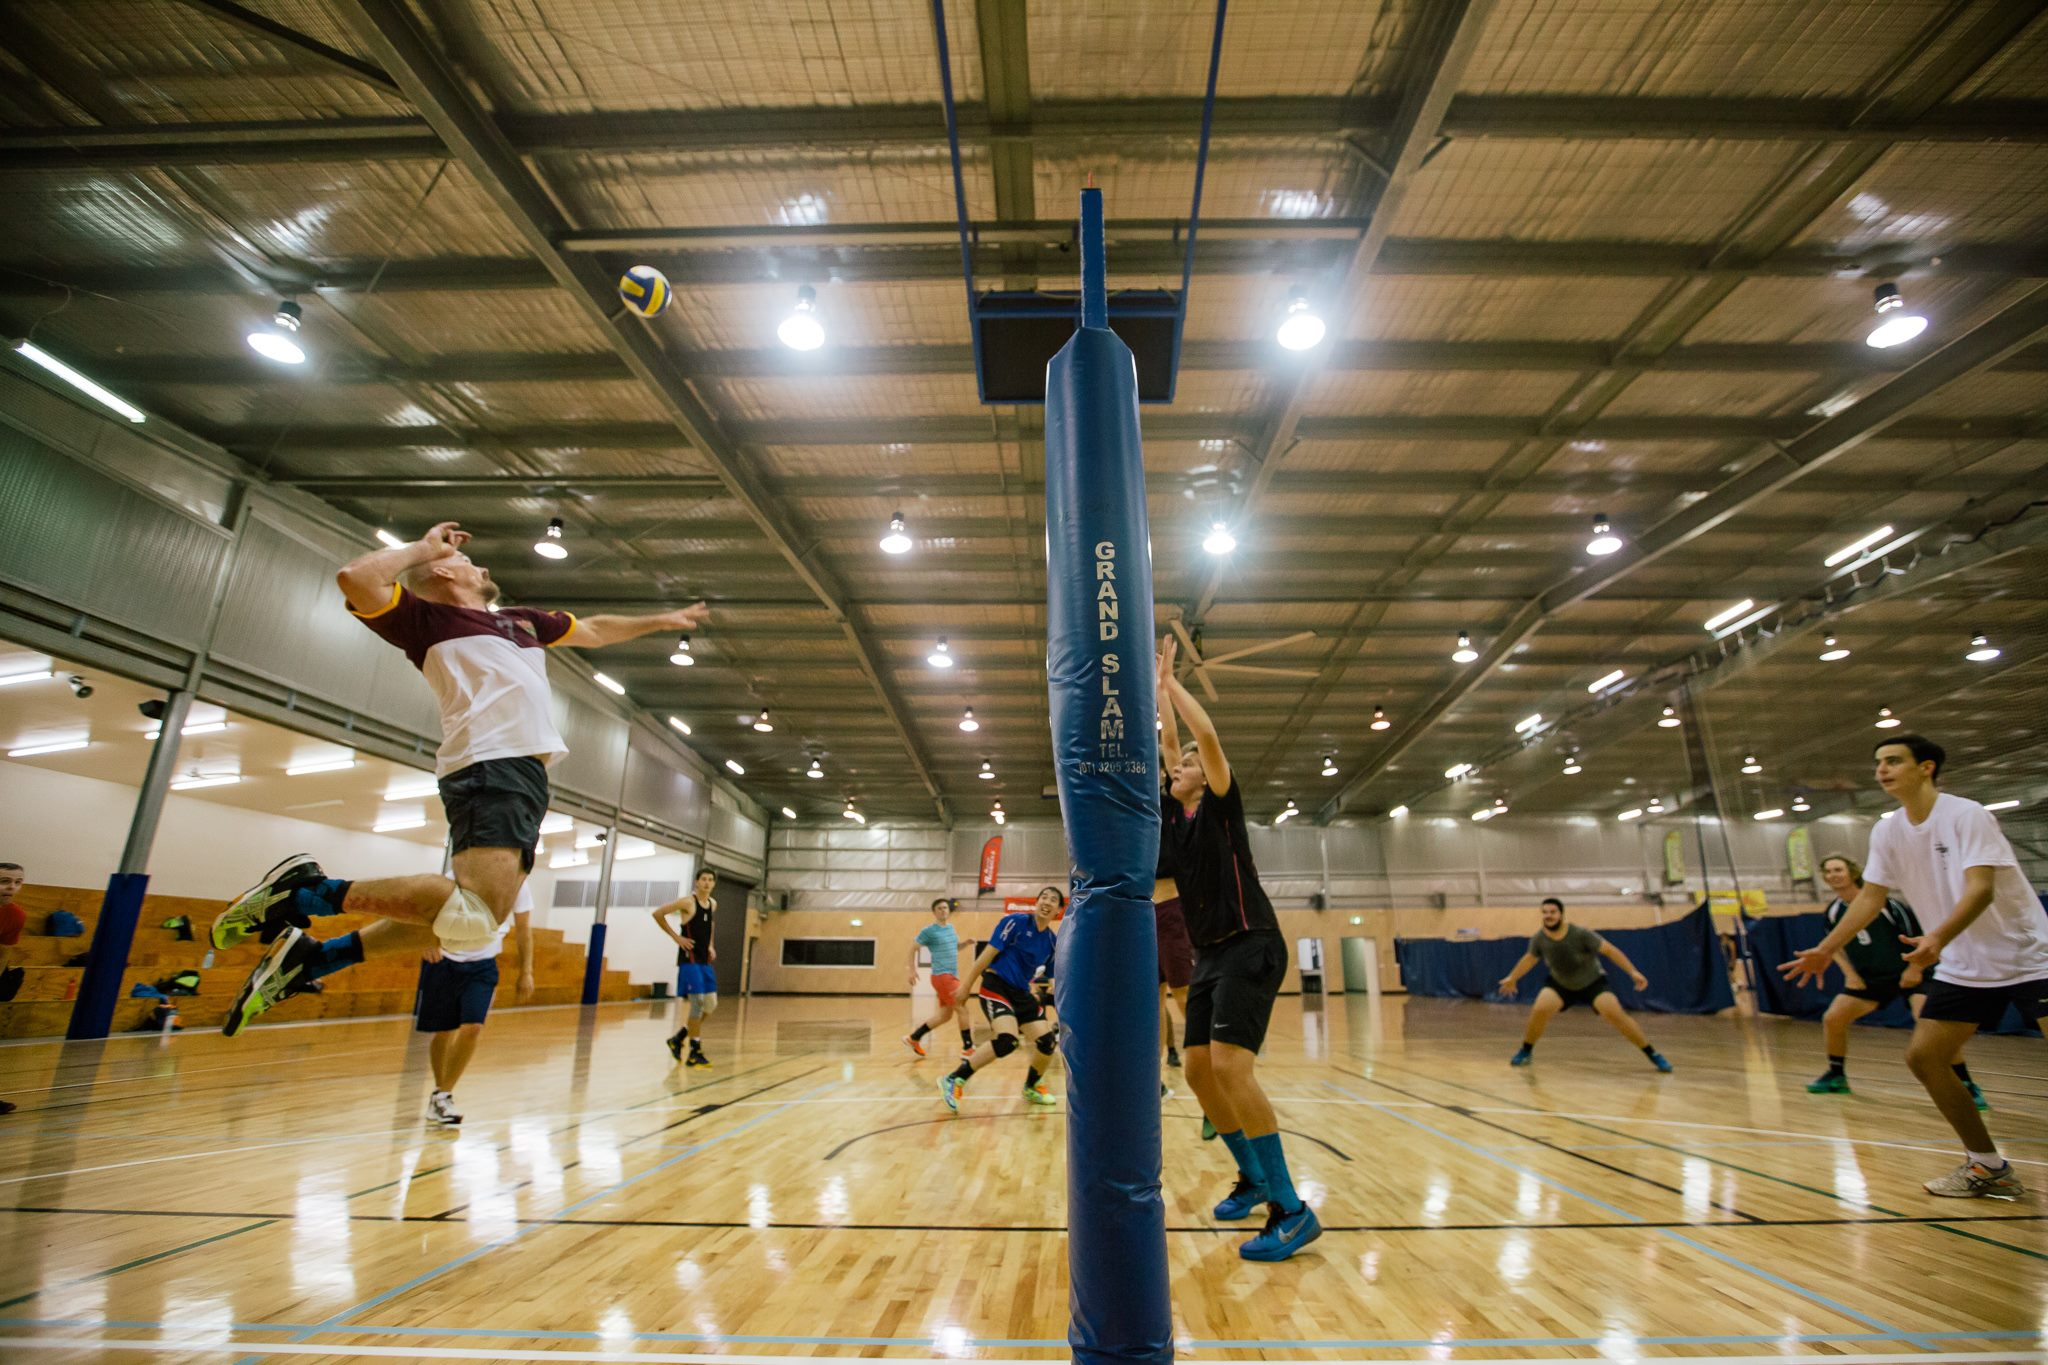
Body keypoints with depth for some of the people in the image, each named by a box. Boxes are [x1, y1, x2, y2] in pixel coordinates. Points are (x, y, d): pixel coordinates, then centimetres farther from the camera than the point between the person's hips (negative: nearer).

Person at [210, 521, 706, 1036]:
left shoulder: (521, 619, 31)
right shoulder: (427, 617, 9)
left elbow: (594, 631, 43)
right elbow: (355, 578, -10)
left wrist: (661, 620, 46)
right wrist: (424, 546, 5)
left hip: (528, 773, 8)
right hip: (490, 766, -8)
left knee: (469, 919, 8)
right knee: (475, 916, -26)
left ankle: (310, 957, 17)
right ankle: (308, 890, -11)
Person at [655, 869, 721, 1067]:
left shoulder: (713, 904, 10)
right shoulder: (687, 902, -12)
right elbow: (657, 913, -11)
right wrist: (676, 937, -12)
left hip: (706, 960, 8)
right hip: (689, 959, -8)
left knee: (711, 1004, 6)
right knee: (697, 1002, -11)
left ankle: (678, 1038, 22)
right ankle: (695, 1051, -1)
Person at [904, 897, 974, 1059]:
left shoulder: (951, 928, 14)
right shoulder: (929, 930, -8)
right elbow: (912, 947, -3)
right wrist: (912, 970, -9)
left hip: (952, 976, 8)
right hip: (942, 976, -8)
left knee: (945, 1015, 11)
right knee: (962, 1010, -12)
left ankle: (913, 1038, 23)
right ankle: (967, 1049, -4)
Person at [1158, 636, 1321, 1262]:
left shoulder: (1220, 805, -4)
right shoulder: (1172, 813, 12)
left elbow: (1207, 734, -15)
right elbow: (1171, 738, 14)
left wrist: (1170, 680, -6)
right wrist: (1158, 683, 11)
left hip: (1250, 948, -8)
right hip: (1209, 954, 8)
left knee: (1228, 1064, -20)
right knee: (1197, 1069, 6)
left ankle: (1292, 1209, -11)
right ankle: (1253, 1178, 24)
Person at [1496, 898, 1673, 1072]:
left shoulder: (1581, 934, -30)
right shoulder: (1538, 939, -19)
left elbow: (1609, 950, -22)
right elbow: (1529, 958, 1)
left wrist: (1633, 972, -29)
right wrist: (1512, 978, 9)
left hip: (1593, 982, -2)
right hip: (1560, 984, 2)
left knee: (1615, 1015, -22)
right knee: (1540, 1010, -20)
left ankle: (1653, 1055, -3)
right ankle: (1526, 1051, 0)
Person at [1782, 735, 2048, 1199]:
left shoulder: (1966, 814, -16)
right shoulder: (1887, 832, 1)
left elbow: (1981, 888, -28)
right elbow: (1870, 898, 6)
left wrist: (1938, 939, -44)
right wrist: (1826, 949, -1)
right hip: (1964, 967, 6)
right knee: (1923, 1056, 0)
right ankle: (1989, 1167, 14)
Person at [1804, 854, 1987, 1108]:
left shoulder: (1885, 903, -18)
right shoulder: (1833, 912, -3)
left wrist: (1915, 968, -18)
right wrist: (1849, 973, 2)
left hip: (1909, 974, -5)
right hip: (1870, 978, 5)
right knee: (1832, 1019, -2)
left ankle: (1967, 1086, -12)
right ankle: (1836, 1077, 16)